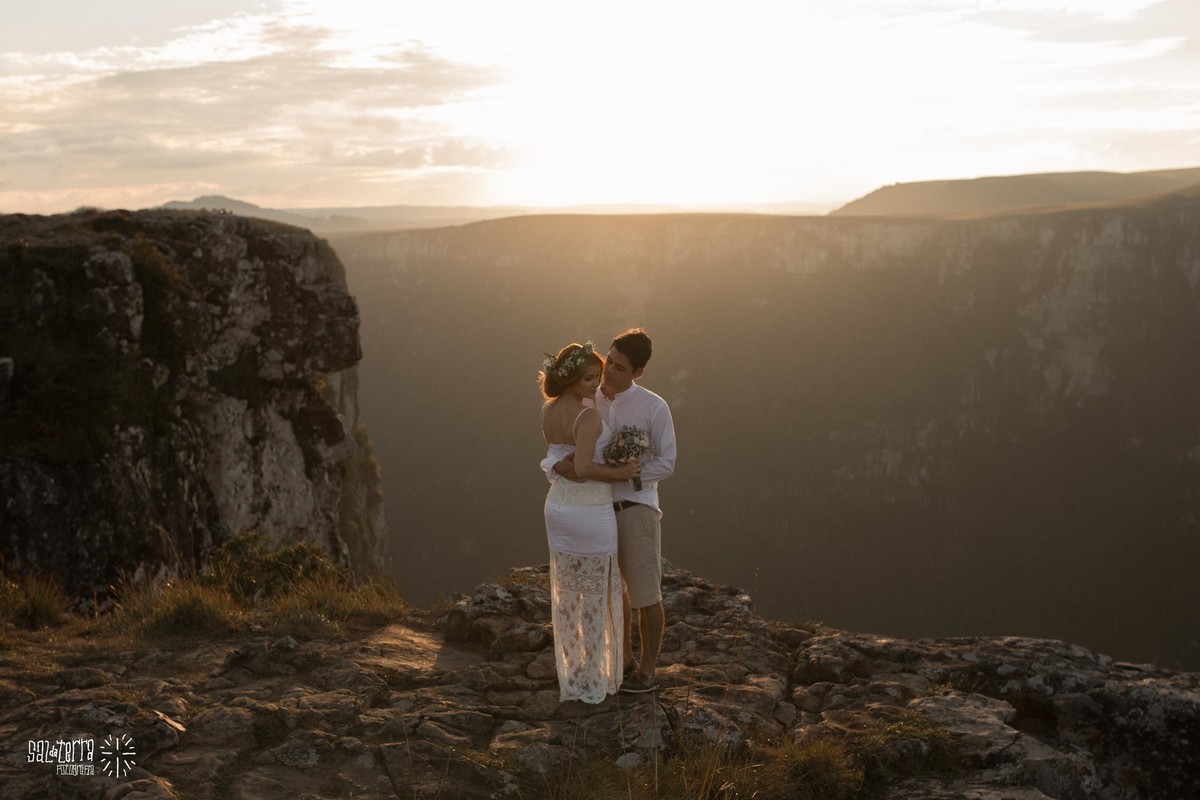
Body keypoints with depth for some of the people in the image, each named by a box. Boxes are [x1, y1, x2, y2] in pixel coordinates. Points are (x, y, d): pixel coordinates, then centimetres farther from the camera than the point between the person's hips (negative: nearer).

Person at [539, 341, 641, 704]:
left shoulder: (547, 410, 3)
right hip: (591, 514, -7)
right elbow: (582, 469, -33)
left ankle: (571, 671, 28)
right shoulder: (589, 417, -23)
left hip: (558, 508, 8)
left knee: (566, 593, 17)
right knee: (595, 596, 7)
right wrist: (620, 473, -20)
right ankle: (590, 679, 16)